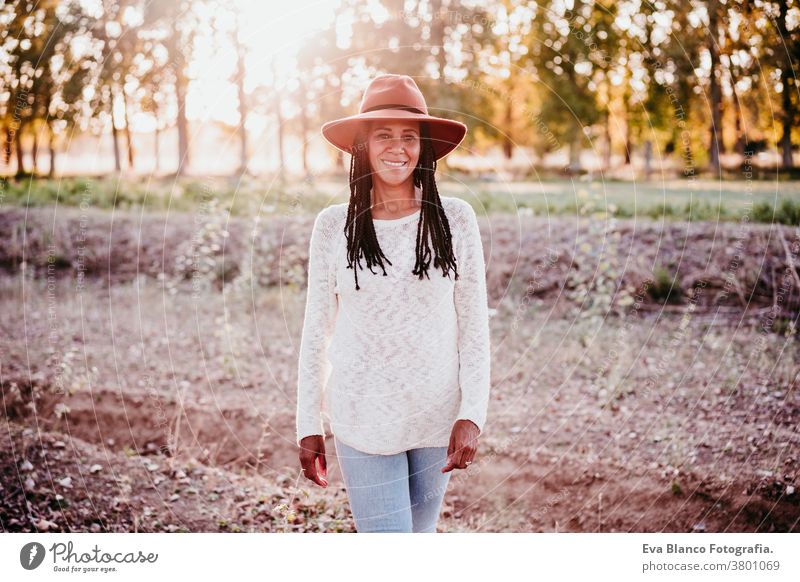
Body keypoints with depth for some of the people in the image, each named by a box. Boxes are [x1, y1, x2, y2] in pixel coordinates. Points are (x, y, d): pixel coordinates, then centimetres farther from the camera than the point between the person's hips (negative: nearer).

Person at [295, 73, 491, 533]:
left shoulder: (455, 219, -3)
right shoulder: (334, 225, -2)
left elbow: (474, 326, 0)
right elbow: (316, 331, 3)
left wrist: (472, 415, -7)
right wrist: (309, 426, 3)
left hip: (438, 417, 1)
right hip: (363, 421, -1)